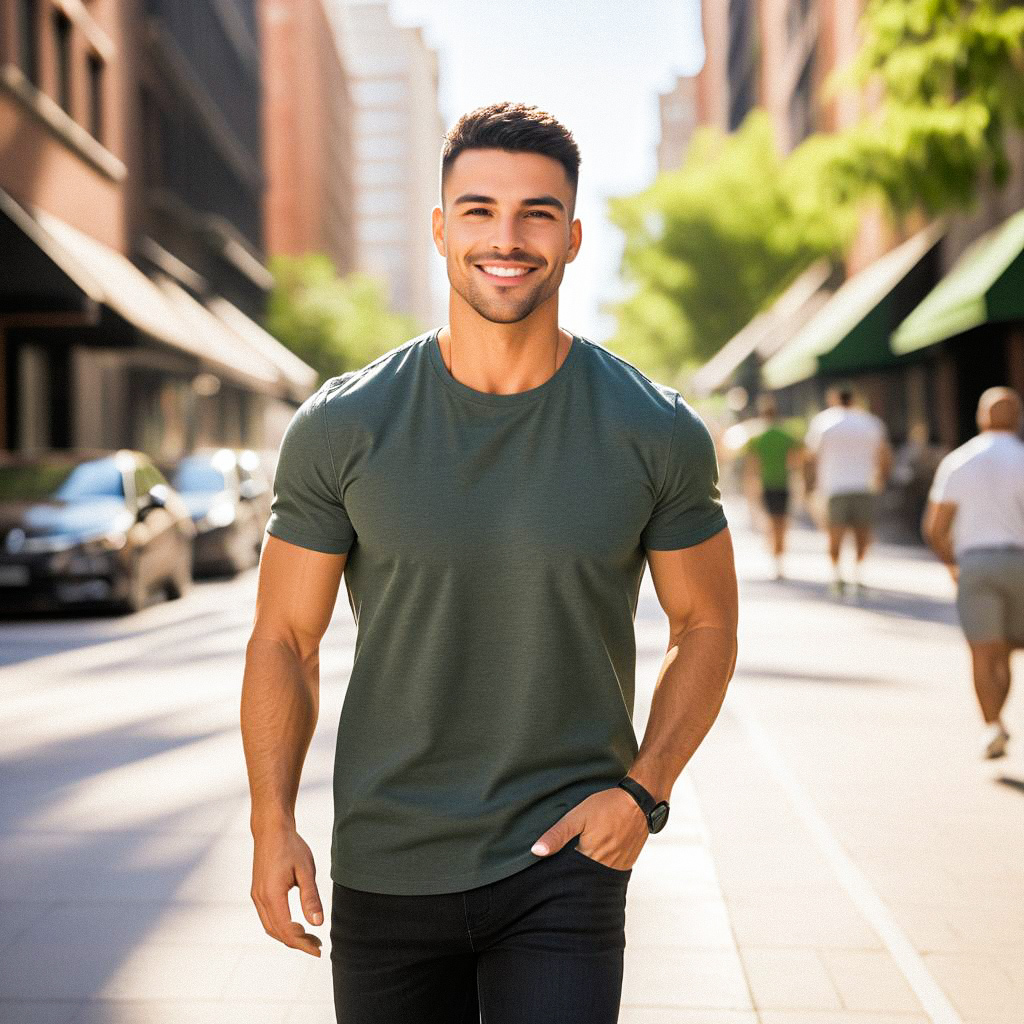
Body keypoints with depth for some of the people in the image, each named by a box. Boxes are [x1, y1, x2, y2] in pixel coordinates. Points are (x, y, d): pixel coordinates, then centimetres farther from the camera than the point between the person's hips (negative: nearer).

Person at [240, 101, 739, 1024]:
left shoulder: (658, 434, -5)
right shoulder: (342, 428, -6)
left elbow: (707, 627, 5)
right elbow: (284, 640, 0)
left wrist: (646, 789, -8)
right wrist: (273, 822, -11)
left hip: (566, 862, -1)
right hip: (384, 870, 1)